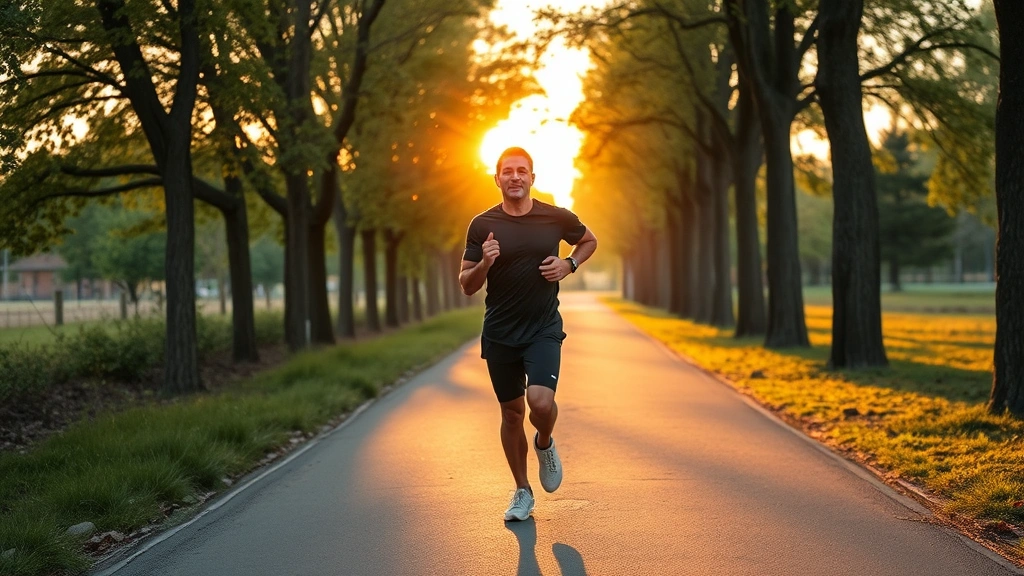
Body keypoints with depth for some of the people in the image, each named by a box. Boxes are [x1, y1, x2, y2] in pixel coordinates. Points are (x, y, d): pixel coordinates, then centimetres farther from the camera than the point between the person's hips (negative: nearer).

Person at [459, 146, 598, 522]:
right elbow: (466, 286, 0)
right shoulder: (482, 225, -2)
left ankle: (545, 444, 14)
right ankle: (522, 492, 26)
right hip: (499, 333, 1)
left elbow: (589, 241, 18)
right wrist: (484, 263, -21)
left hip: (543, 330, -1)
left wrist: (569, 264, -1)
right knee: (512, 412, 9)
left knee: (541, 402, -22)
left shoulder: (556, 218, -2)